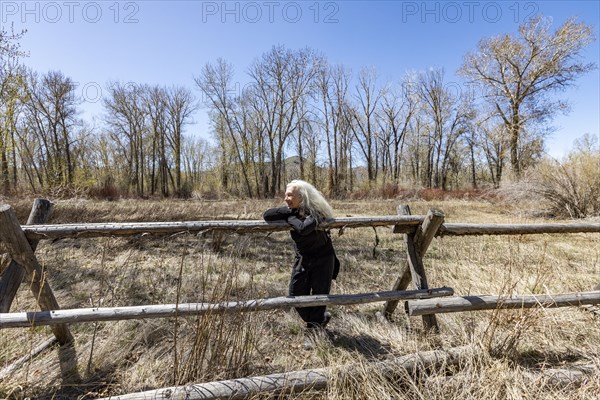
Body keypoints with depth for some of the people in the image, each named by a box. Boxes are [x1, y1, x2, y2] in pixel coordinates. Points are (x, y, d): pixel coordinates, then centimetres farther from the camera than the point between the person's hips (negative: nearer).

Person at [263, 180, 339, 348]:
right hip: (302, 258, 6)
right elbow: (267, 215, -13)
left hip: (322, 258, -6)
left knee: (319, 296, 1)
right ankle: (321, 318, 32)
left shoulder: (315, 211, -23)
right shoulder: (292, 210, -5)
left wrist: (290, 218, -24)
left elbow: (303, 228, -42)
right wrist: (289, 212, -20)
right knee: (296, 295, 7)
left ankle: (312, 332, 21)